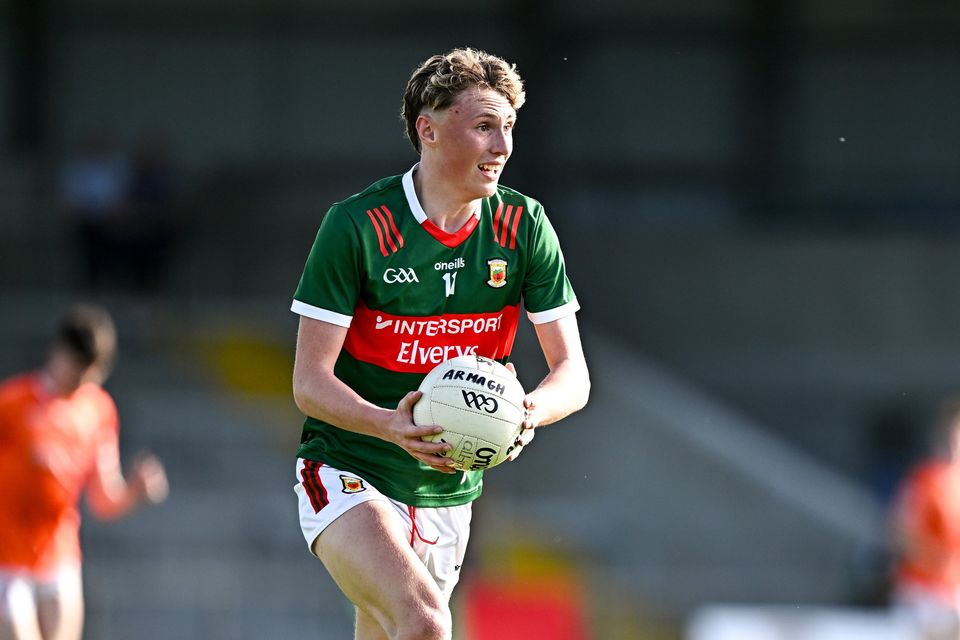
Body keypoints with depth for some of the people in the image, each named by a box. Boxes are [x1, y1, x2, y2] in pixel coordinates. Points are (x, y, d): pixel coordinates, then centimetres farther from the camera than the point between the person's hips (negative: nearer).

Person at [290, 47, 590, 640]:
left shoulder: (524, 227, -2)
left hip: (447, 495, 5)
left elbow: (572, 373, -1)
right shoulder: (357, 226, -14)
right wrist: (392, 425, -32)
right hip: (347, 475, -5)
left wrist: (529, 412, -25)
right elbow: (310, 381, -13)